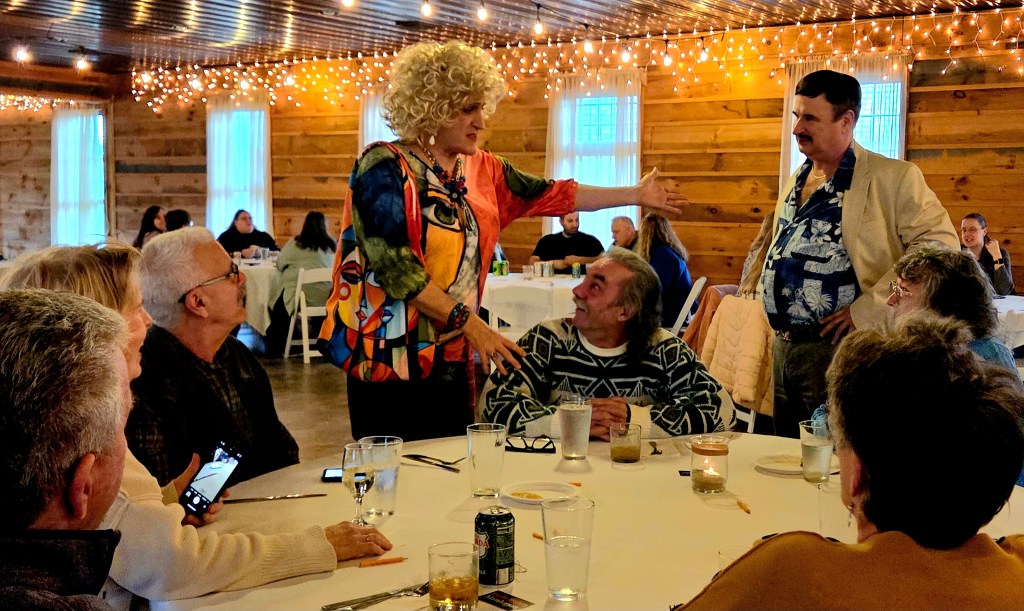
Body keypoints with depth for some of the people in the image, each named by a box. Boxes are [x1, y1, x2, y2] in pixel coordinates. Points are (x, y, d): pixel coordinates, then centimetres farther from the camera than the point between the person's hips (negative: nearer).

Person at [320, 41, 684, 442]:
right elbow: (396, 265, -19)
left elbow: (553, 195, 17)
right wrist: (468, 322, -23)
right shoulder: (384, 167, -10)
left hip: (452, 361, 6)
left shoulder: (481, 170, 9)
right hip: (390, 362, -6)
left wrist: (635, 195, 19)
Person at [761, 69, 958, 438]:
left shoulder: (893, 178, -8)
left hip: (838, 350, -7)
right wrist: (778, 335, 15)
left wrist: (868, 310, -19)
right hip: (784, 348, 7)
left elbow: (940, 245, -17)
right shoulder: (794, 184, 15)